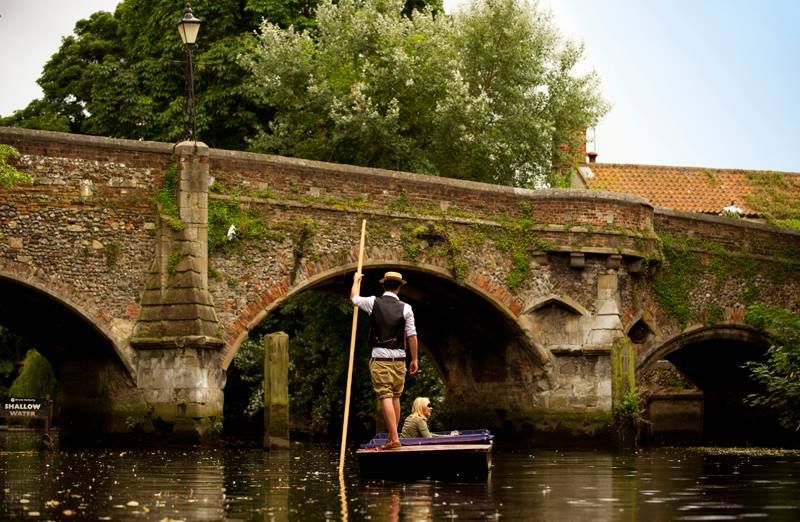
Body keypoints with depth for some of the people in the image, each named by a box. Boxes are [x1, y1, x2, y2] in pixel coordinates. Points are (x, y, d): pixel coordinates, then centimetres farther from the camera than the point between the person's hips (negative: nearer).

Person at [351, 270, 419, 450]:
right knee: (396, 397, 13)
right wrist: (414, 359, 7)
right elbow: (412, 336, -2)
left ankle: (394, 438, -17)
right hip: (399, 358, 2)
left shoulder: (374, 302, -1)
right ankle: (392, 435, 19)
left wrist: (356, 280, 37)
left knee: (385, 397, -8)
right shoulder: (405, 308, -1)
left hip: (380, 358, -2)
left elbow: (354, 297, 19)